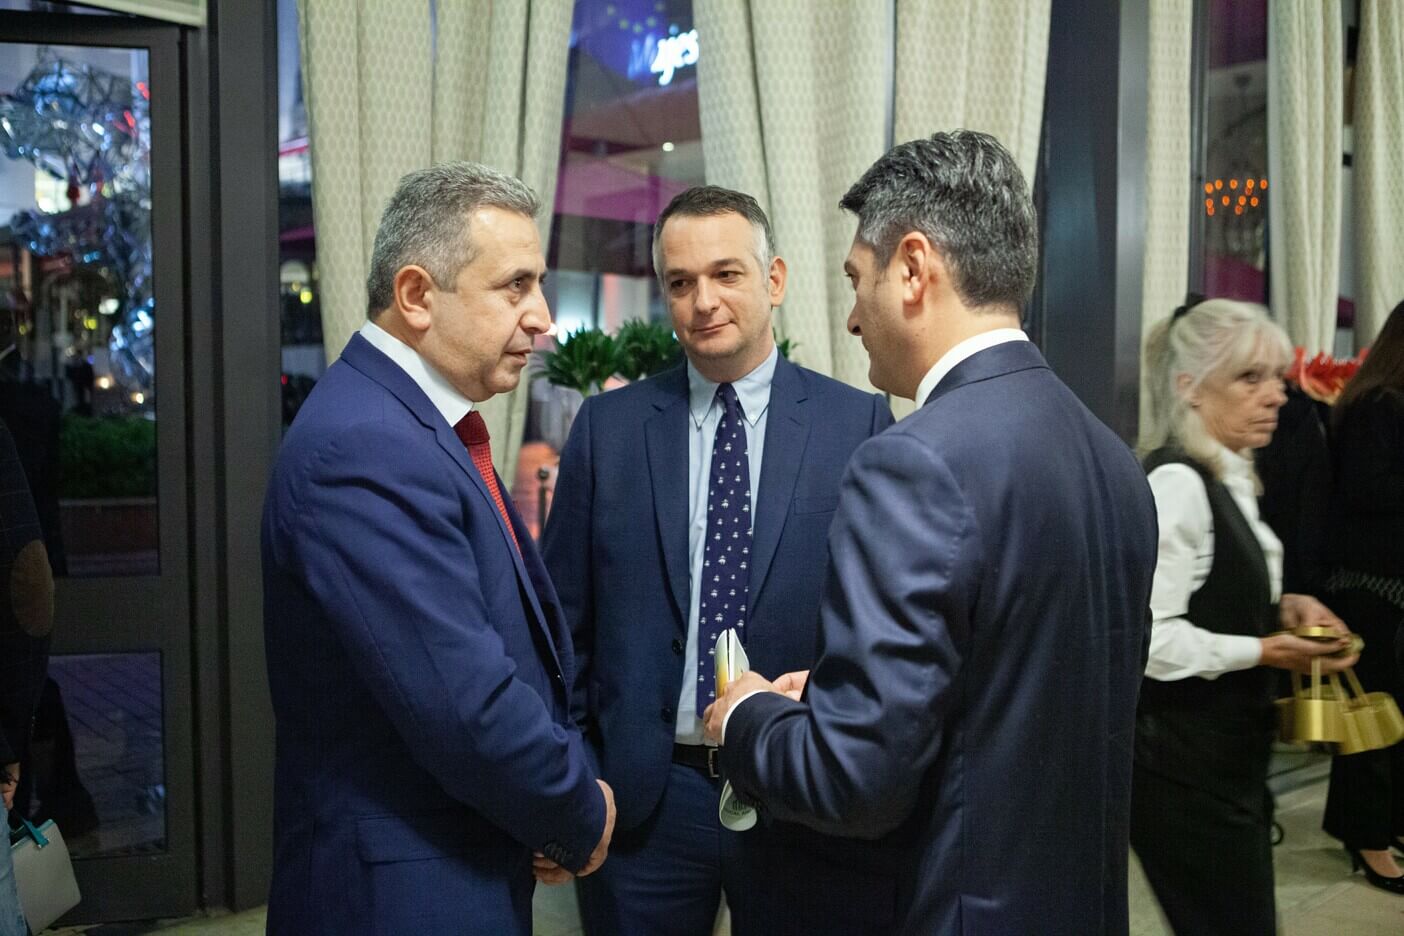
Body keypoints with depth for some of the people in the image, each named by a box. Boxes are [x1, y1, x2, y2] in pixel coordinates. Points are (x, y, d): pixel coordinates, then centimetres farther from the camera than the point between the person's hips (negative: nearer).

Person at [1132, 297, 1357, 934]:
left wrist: (1282, 610, 5)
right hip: (1185, 766, -10)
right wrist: (1265, 651, -18)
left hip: (1223, 757, 10)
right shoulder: (1177, 482, -20)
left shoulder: (1228, 478, 11)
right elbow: (1149, 637, -26)